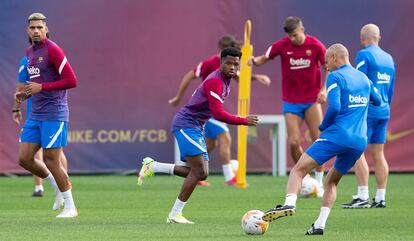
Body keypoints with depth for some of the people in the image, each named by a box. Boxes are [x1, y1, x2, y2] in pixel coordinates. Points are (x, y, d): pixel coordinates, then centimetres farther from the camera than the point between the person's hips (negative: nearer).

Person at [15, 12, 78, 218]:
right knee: (24, 158, 3)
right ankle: (59, 187, 23)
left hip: (54, 114, -8)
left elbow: (71, 81, -18)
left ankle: (70, 207, 8)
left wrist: (41, 87, -20)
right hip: (35, 115, 8)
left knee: (51, 161, -6)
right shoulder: (29, 52, 13)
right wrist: (25, 93, 7)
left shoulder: (52, 50, -12)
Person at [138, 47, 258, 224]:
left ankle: (152, 166, 9)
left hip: (195, 129, 10)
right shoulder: (215, 81, -18)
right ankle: (175, 214, -11)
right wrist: (244, 121, -19)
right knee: (198, 170, -16)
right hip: (186, 124, -10)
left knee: (201, 174, 2)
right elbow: (218, 114, -26)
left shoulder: (226, 80, 13)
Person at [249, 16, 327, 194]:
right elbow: (264, 59, 3)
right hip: (291, 102, 0)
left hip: (312, 100, 0)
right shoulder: (282, 45, -6)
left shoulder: (315, 45, -7)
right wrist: (254, 60, -20)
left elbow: (328, 68, 1)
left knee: (318, 139, -7)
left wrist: (324, 90, -11)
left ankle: (319, 181, 7)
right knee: (293, 142, -10)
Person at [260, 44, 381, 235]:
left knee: (298, 169, -8)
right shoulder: (364, 78, 17)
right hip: (359, 143, 7)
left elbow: (334, 107, -15)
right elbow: (377, 101, 34)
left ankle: (289, 203, -33)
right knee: (331, 181, 20)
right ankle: (319, 225, 7)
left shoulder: (335, 77, -3)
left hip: (337, 135, -7)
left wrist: (323, 126, 0)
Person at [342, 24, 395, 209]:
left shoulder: (364, 55, -8)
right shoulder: (388, 58, 15)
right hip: (383, 111, 7)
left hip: (366, 111, -7)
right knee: (378, 154, 9)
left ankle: (363, 197, -14)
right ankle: (380, 198, 7)